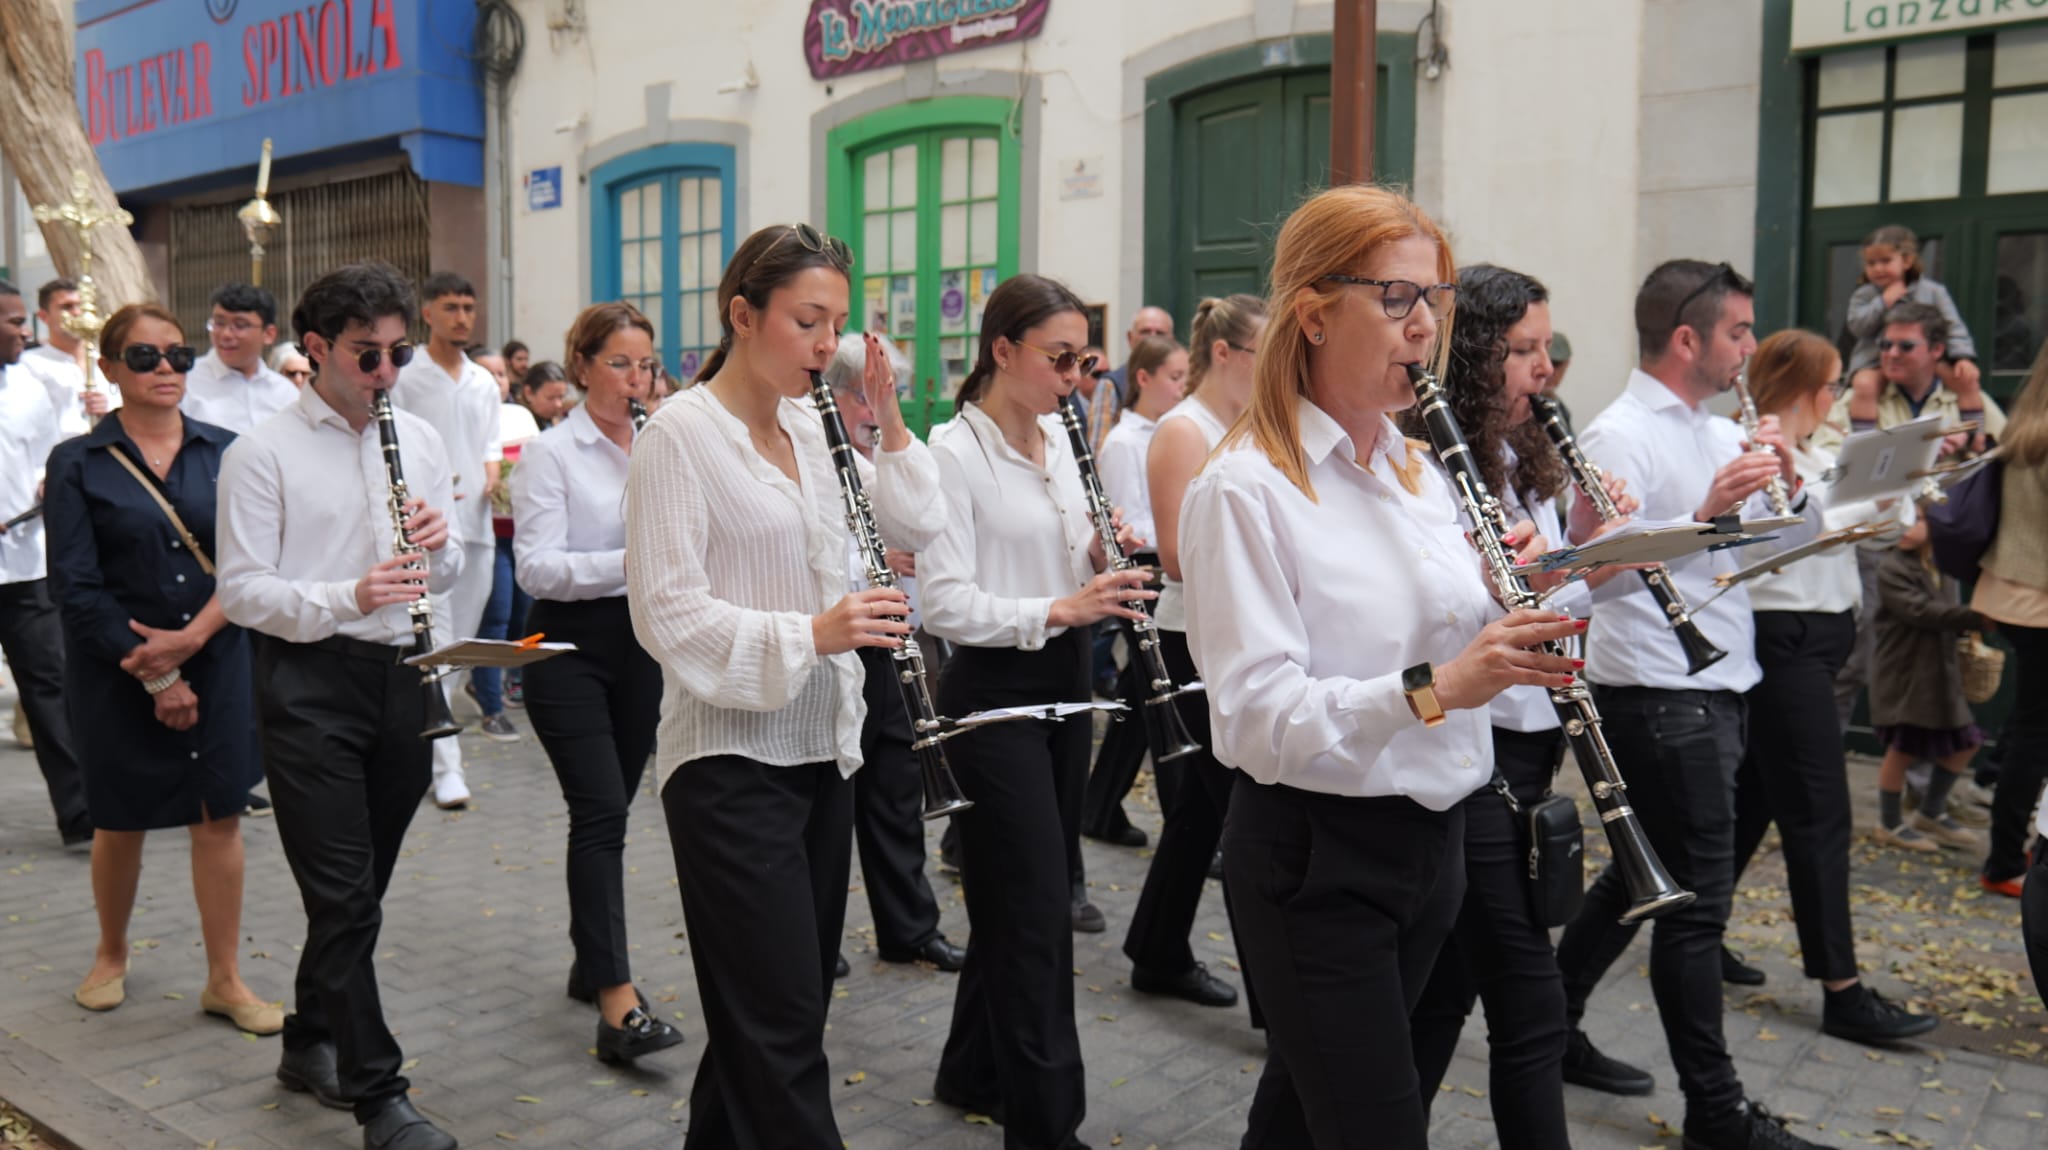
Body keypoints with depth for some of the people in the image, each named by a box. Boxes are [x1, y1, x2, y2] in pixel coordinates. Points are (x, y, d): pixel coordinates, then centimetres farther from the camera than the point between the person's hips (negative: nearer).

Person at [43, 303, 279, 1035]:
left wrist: (191, 638, -17)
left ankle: (225, 980, 14)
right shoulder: (78, 464, -2)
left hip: (217, 663, 1)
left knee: (220, 817, 3)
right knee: (120, 822, 12)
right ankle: (111, 957, 36)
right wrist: (153, 676, -12)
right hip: (117, 673, -1)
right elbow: (76, 587, -8)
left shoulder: (224, 452, 2)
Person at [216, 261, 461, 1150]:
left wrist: (436, 546, -8)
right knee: (345, 896, -5)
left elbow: (445, 576, 15)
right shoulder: (262, 453, -5)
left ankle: (310, 1043, 35)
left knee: (357, 888, 16)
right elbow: (242, 592, -9)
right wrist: (349, 596, -24)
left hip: (399, 674, 5)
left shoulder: (419, 438, 10)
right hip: (307, 682, -5)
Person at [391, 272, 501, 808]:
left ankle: (427, 737, 27)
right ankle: (446, 766, -10)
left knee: (464, 641, 11)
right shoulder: (404, 378, -3)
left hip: (477, 523, 6)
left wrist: (491, 475, 2)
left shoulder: (484, 382, 16)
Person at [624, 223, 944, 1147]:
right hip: (731, 761, -7)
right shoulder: (679, 434, -11)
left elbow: (917, 527, 11)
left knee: (785, 1012, 16)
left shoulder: (811, 430, 10)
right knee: (783, 1029, -4)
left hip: (820, 748, 8)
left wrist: (888, 417, 1)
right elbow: (665, 612, -17)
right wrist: (810, 632, -26)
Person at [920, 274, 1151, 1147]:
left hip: (1063, 685, 8)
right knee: (1039, 909, -4)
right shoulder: (953, 453, -15)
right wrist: (1057, 610, -29)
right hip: (993, 693, -8)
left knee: (1020, 896, 17)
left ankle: (974, 1073, 34)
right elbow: (947, 602, -20)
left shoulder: (1059, 439, 8)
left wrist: (1101, 558, -4)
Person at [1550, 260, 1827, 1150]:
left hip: (1715, 688, 9)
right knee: (1696, 899, -1)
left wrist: (1786, 486, -5)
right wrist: (1704, 515, -31)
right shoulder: (1619, 435, -14)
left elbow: (1795, 542, 14)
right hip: (1659, 696, -9)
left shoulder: (1722, 434, 13)